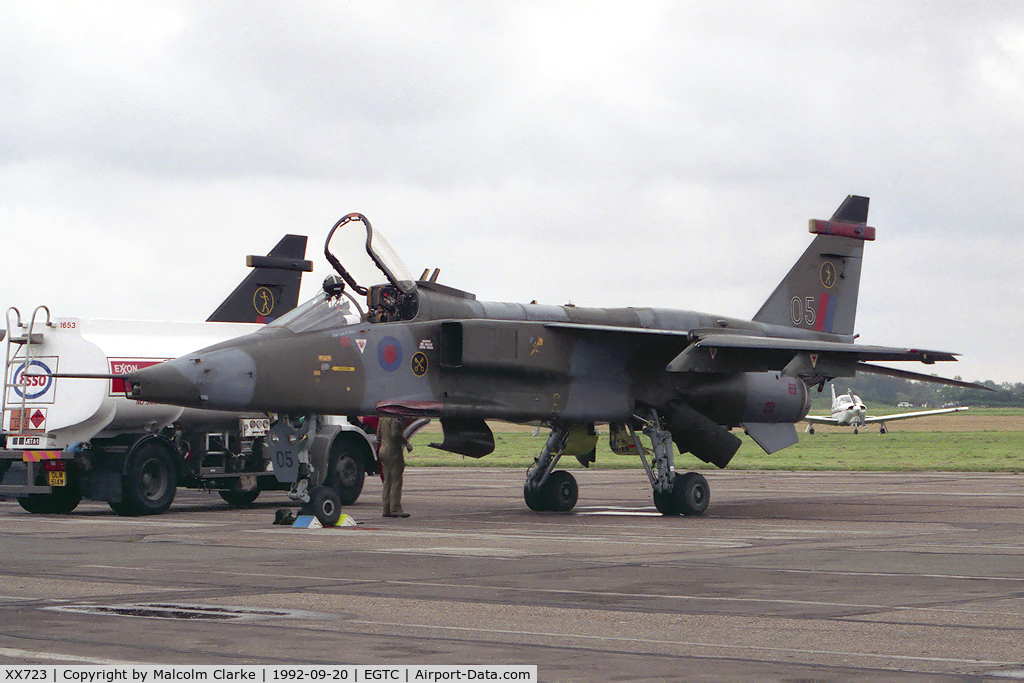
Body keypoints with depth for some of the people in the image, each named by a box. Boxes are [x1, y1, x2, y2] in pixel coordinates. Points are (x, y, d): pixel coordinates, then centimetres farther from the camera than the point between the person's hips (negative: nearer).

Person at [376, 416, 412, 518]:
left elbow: (378, 435, 16)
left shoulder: (382, 417, 12)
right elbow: (395, 434, -24)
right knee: (396, 481, -5)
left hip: (383, 451, 9)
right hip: (393, 451, -9)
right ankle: (395, 508, -7)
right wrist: (407, 443, -13)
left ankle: (387, 509, 13)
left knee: (387, 481, 12)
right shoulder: (396, 418, -14)